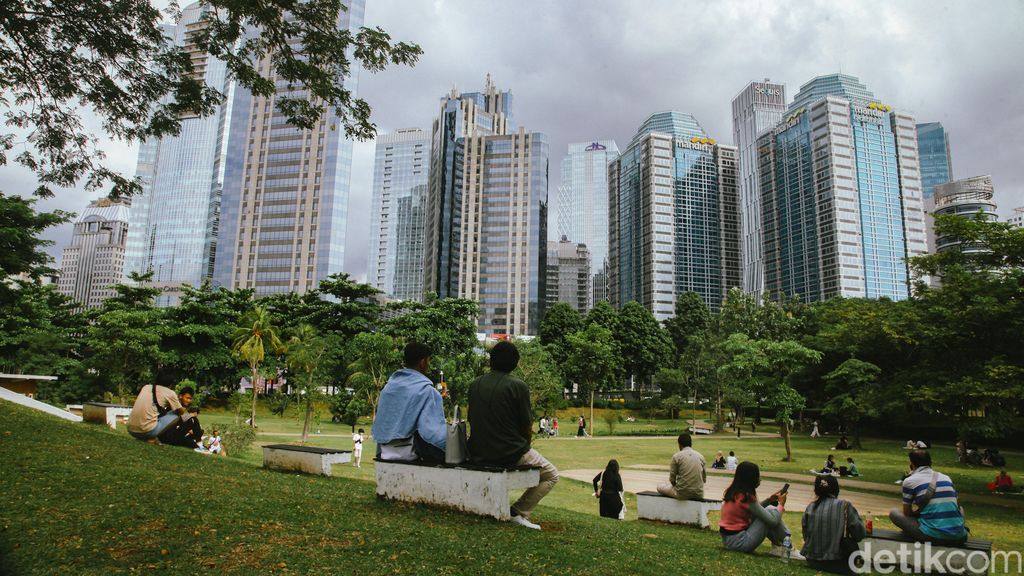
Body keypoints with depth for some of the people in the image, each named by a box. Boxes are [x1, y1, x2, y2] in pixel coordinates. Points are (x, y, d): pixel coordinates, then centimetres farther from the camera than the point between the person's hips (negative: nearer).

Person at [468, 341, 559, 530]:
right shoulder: (518, 386, -13)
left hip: (478, 454, 6)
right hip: (510, 453, -6)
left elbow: (472, 420, 10)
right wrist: (525, 446, 13)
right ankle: (518, 512, 1)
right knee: (551, 475, 15)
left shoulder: (475, 385, 2)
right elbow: (527, 427, -9)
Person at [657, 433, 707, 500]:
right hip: (699, 494, 4)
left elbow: (672, 479, -2)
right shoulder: (700, 456, 6)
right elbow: (704, 479, 10)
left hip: (683, 494, -4)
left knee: (660, 487, 19)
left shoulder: (676, 456, -4)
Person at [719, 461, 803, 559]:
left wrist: (769, 500, 11)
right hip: (739, 542, -9)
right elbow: (773, 520, -15)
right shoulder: (747, 497, -19)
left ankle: (777, 546, 12)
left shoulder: (733, 491, 6)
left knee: (765, 513, 17)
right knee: (770, 511, -6)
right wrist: (781, 504, 1)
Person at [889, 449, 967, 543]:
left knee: (894, 512, 14)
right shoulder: (946, 478, 14)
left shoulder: (909, 481, 0)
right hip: (958, 536, 5)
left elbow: (907, 513, 7)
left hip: (932, 535, -5)